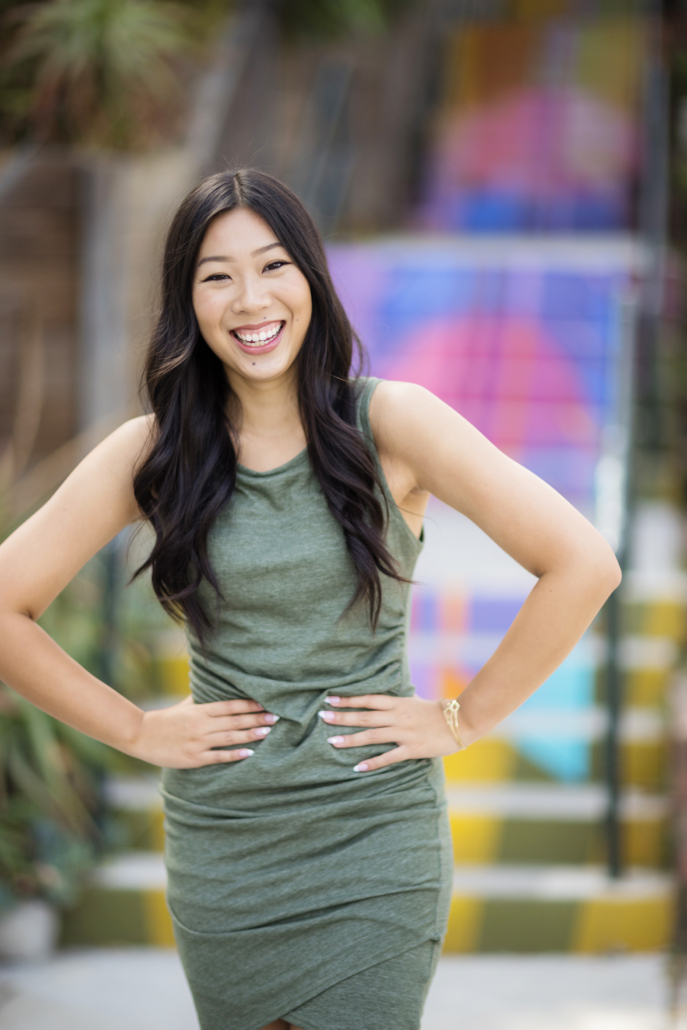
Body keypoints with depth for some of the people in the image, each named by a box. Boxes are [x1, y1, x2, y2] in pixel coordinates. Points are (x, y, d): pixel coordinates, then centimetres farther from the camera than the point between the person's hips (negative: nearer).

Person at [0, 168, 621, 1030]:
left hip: (376, 838, -2)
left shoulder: (388, 424, -8)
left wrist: (465, 719, -8)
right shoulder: (153, 454, -1)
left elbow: (583, 564, -11)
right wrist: (134, 730, -1)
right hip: (220, 849, 2)